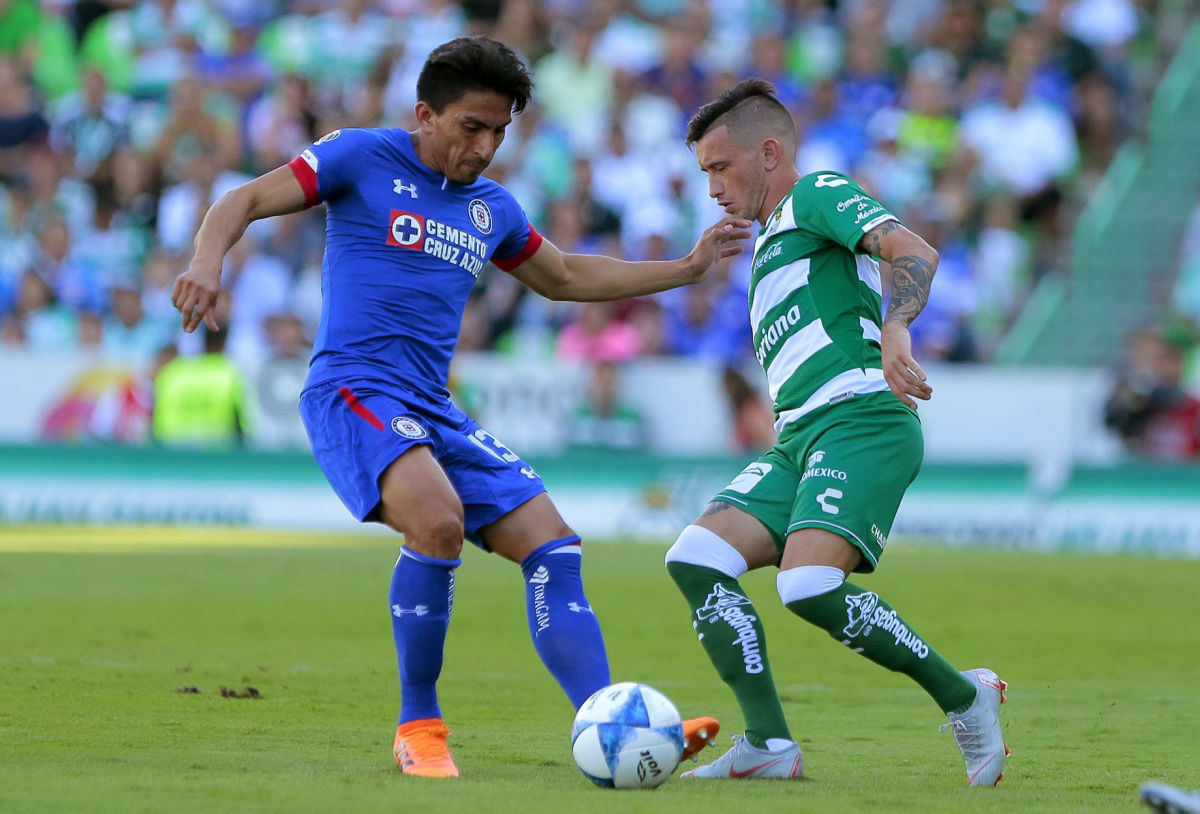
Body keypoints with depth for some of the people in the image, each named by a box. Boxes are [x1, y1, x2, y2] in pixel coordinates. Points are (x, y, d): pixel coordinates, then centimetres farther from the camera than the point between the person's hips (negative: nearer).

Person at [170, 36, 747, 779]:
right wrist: (208, 261, -25)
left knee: (552, 546, -4)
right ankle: (419, 726, -17)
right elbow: (245, 202, -3)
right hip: (352, 390, -7)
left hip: (434, 411, 7)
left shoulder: (491, 208, 17)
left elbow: (565, 278, 33)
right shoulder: (363, 159, -1)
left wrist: (688, 268, 30)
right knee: (438, 520, -31)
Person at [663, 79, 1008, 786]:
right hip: (799, 439, 10)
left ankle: (963, 699, -9)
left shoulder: (819, 195, 3)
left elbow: (913, 252, -15)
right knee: (696, 559, -7)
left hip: (860, 420, -10)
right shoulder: (773, 243, 32)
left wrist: (895, 330, -33)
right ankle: (771, 746, -12)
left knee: (809, 584, -27)